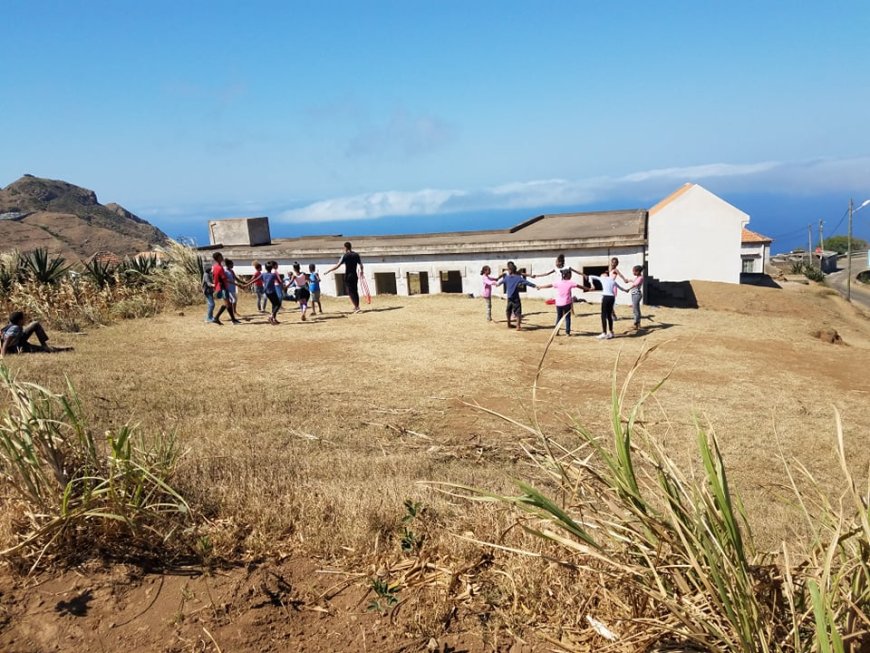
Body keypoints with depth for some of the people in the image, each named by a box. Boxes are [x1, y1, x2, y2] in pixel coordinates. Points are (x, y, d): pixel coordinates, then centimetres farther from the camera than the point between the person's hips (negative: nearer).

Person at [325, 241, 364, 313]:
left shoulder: (345, 256, -10)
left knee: (350, 292, -2)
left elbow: (337, 266, -13)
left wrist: (328, 271, -6)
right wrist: (361, 271, 30)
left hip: (348, 276, -5)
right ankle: (357, 306, 20)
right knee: (355, 291, 14)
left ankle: (357, 307, -9)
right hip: (355, 275, 5)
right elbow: (361, 265, 9)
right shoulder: (356, 255, 4)